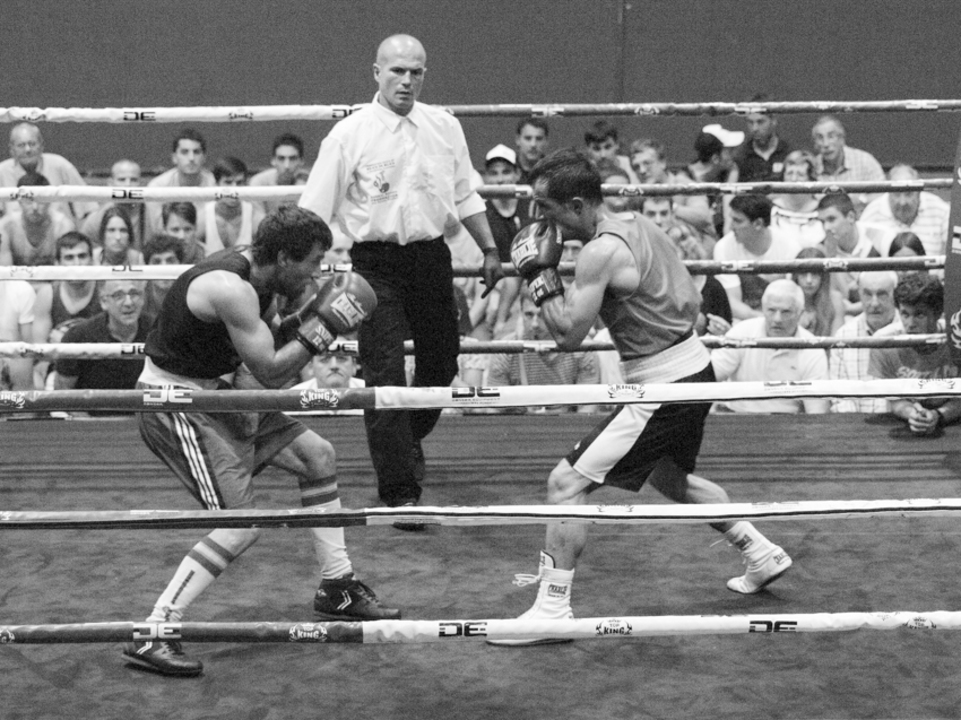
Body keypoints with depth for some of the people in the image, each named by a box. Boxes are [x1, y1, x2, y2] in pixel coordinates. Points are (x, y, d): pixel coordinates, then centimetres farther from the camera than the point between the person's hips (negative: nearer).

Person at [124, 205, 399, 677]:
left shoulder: (258, 277, 2)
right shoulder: (230, 288, -27)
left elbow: (269, 343, 14)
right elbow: (270, 374, -23)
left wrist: (308, 318, -1)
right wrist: (323, 326, -17)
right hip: (171, 403, -10)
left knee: (317, 455, 14)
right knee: (240, 527, -17)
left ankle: (337, 590, 26)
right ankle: (151, 636, -12)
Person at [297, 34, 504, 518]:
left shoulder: (445, 127, 7)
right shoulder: (349, 134, -6)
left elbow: (466, 196, 18)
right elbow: (313, 213, -6)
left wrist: (489, 250, 16)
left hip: (431, 256, 4)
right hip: (376, 263, -4)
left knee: (441, 360, 15)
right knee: (385, 375, -8)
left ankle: (409, 438, 46)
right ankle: (399, 493, -4)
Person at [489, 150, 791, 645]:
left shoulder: (601, 252, -20)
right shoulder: (641, 224, 7)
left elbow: (568, 335, -16)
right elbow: (689, 301, 14)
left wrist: (539, 272, -9)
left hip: (662, 389, -10)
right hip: (694, 368, 10)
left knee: (567, 483, -7)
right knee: (671, 478, 33)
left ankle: (553, 608, -3)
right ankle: (761, 554, 44)